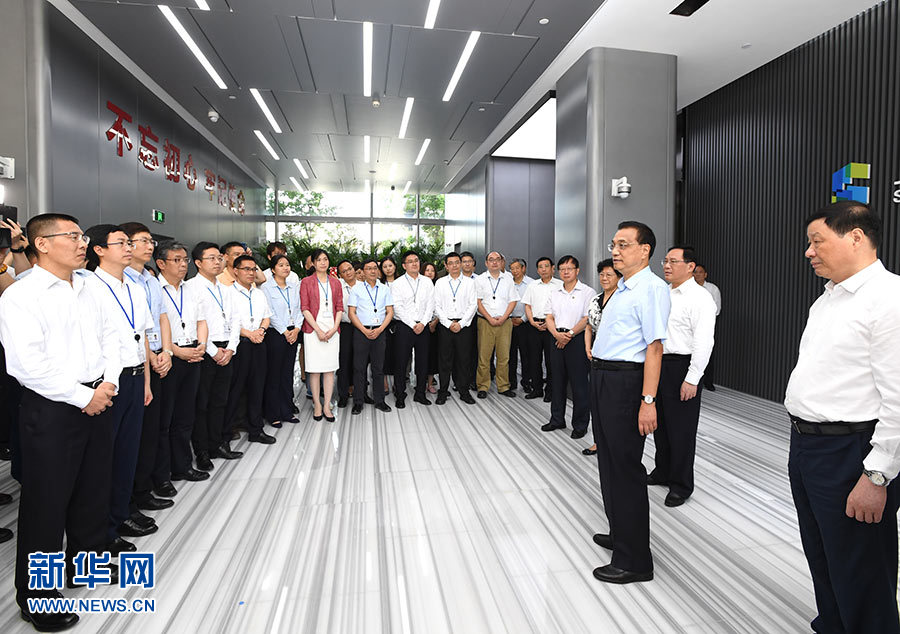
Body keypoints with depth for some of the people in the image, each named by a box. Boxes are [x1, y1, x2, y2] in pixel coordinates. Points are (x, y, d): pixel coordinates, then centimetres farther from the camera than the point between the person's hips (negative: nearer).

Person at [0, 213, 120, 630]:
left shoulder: (89, 290, 11)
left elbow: (110, 338, 12)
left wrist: (108, 383, -3)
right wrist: (83, 396, -16)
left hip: (97, 401, 7)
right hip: (51, 408, -6)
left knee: (95, 490, 17)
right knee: (47, 501, 5)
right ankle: (35, 595, 23)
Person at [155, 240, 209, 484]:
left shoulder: (190, 290, 15)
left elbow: (201, 321, 18)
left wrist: (201, 345, 1)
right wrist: (178, 351, -16)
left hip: (192, 356, 7)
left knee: (185, 416, 15)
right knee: (162, 419, 1)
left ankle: (182, 466, 28)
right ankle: (160, 476, 12)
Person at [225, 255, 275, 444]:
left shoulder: (259, 294, 18)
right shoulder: (229, 292, -5)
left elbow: (267, 316, 20)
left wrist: (261, 329, -1)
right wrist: (249, 333, -14)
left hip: (258, 344, 6)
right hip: (238, 344, -6)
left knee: (257, 388, 10)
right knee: (234, 388, -3)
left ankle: (256, 430, 20)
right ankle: (226, 432, 9)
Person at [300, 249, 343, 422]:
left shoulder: (335, 283, 13)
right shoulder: (306, 282, 3)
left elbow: (339, 308, 9)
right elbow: (305, 308, -3)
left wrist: (334, 328, -5)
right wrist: (318, 330, -11)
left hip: (332, 330, 3)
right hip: (313, 329, -3)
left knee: (330, 368, 3)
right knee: (314, 369, 0)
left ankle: (327, 406, 9)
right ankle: (317, 405, 11)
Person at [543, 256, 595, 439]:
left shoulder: (588, 292, -3)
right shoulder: (554, 294, 15)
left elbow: (587, 319, -10)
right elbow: (549, 318, 11)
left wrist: (569, 334, -15)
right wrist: (557, 334, -7)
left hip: (578, 340, -5)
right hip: (557, 340, 6)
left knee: (579, 384, -2)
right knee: (558, 381, 12)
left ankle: (580, 424, 9)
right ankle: (557, 420, 24)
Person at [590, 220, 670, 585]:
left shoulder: (651, 289, -14)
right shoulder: (622, 289, 15)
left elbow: (654, 347, -22)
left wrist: (648, 401, -26)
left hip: (625, 383, -10)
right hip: (602, 379, 10)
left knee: (625, 468, -1)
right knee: (609, 463, 20)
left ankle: (634, 561, 13)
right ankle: (620, 535, 39)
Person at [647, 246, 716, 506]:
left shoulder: (700, 298, -12)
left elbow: (703, 342, -17)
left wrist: (691, 379, -20)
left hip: (681, 367, -8)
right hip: (658, 365, 8)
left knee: (681, 429, 3)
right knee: (659, 423, 18)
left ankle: (681, 485, 18)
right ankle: (662, 471, 36)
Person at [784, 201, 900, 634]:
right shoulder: (826, 300, 13)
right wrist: (802, 442, 17)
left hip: (850, 454, -9)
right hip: (805, 446, 9)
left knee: (860, 582, 6)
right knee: (822, 562, 22)